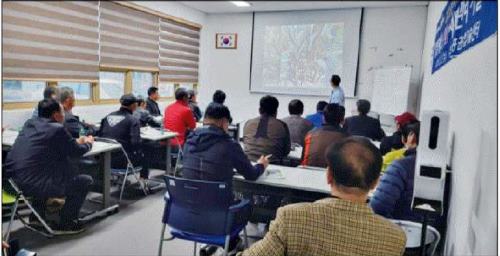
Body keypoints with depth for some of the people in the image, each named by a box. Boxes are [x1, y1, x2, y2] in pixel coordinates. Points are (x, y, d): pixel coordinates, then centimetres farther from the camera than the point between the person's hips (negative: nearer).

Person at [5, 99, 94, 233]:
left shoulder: (30, 123, 11)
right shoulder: (57, 129, -11)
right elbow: (77, 151, 1)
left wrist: (77, 141, 29)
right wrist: (88, 143, 22)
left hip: (12, 180, 9)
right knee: (85, 181, 5)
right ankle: (66, 223, 13)